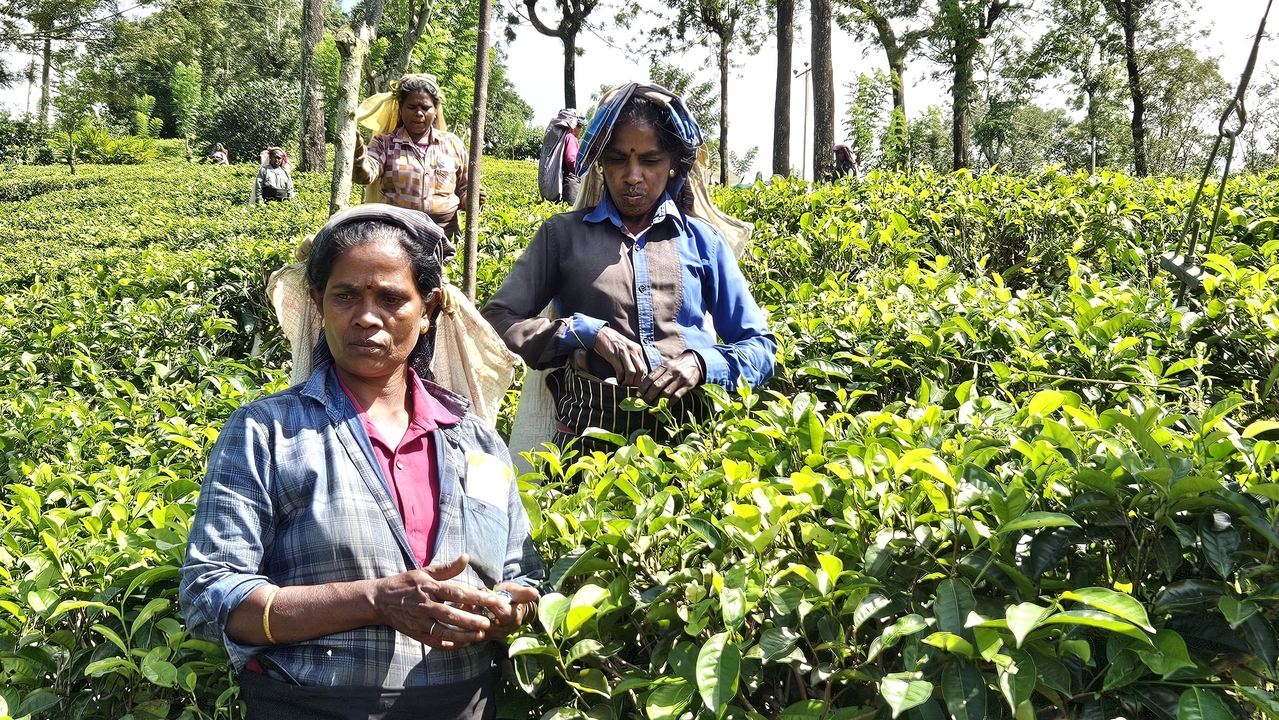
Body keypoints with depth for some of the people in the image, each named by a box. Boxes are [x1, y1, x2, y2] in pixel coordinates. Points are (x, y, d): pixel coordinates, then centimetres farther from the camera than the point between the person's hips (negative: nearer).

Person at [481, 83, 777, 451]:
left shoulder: (703, 241, 13)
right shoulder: (563, 234, 11)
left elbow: (761, 347, 14)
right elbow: (497, 320, 5)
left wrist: (702, 362, -7)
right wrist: (587, 332, -9)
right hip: (589, 432, -1)